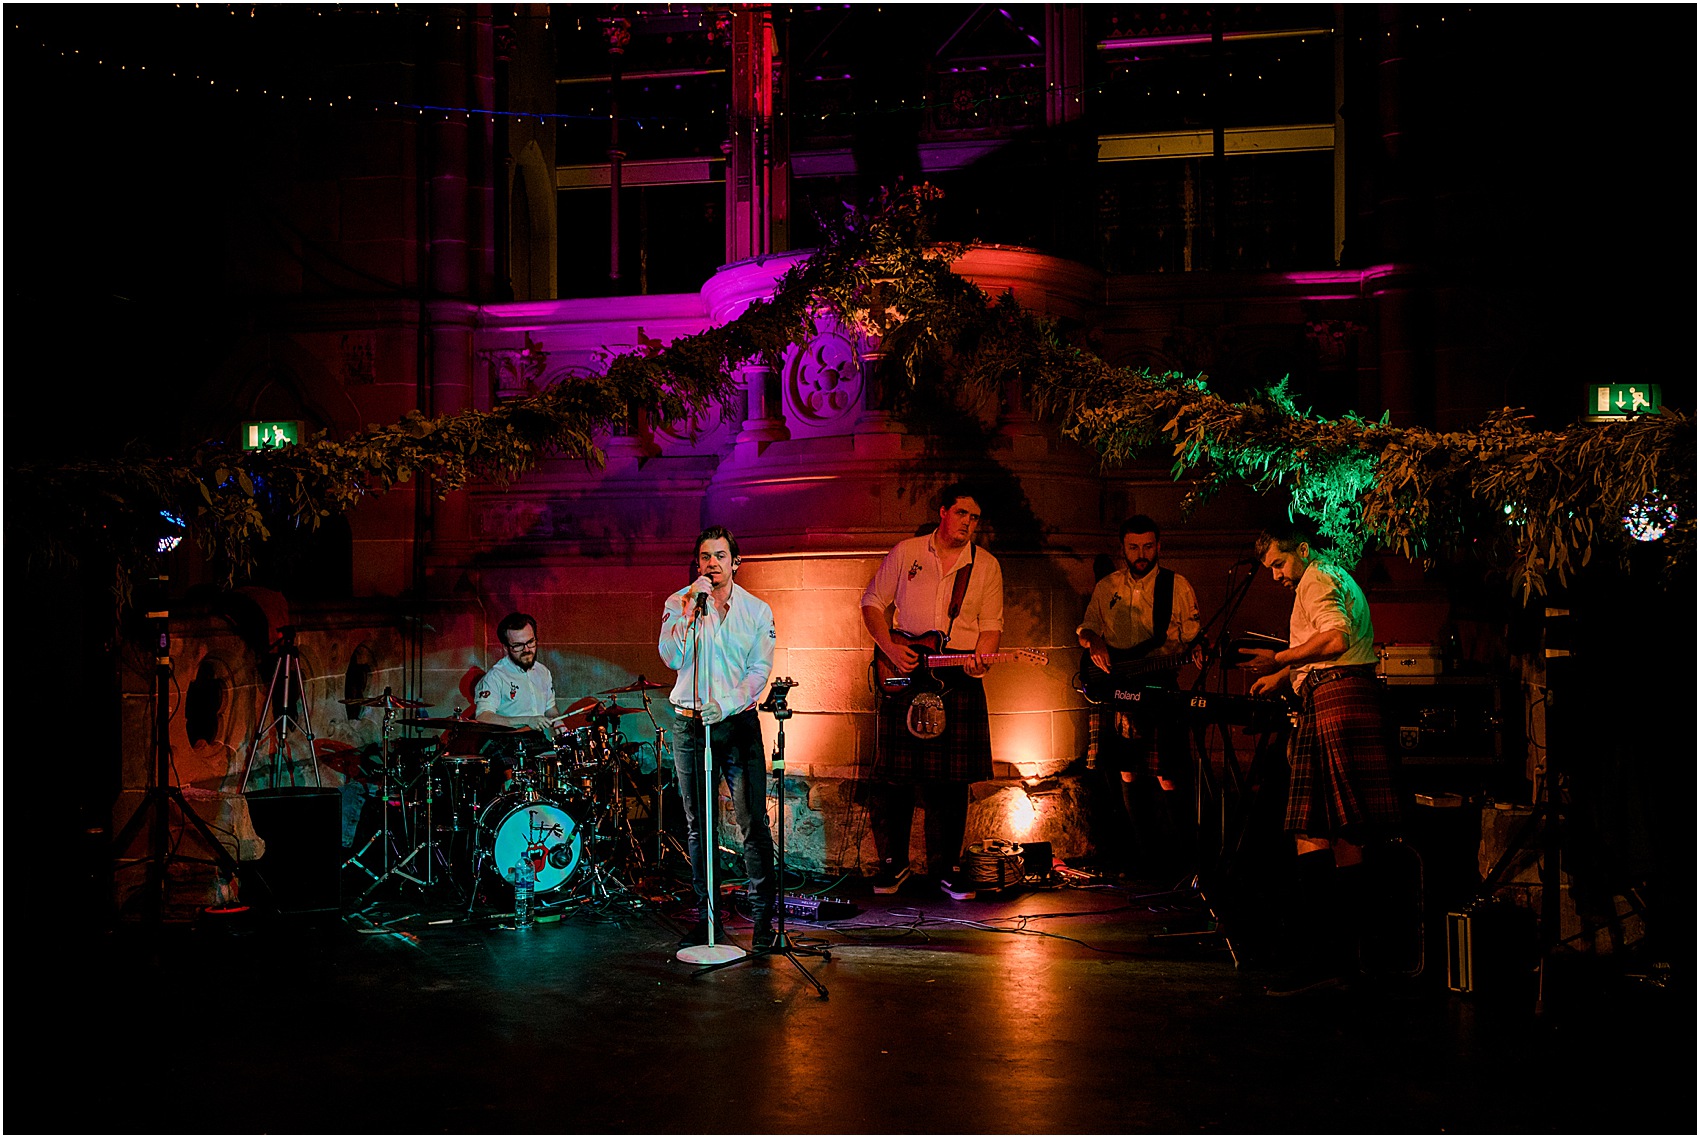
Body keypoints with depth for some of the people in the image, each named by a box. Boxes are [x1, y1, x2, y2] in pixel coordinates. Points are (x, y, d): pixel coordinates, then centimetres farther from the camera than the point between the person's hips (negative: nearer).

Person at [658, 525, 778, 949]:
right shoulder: (678, 604, 4)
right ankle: (707, 918, 17)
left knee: (753, 823, -7)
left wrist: (725, 705, -15)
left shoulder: (757, 611, 4)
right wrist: (690, 608, -16)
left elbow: (760, 670, -2)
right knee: (698, 826, 8)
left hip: (739, 723, -1)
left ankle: (763, 918, 3)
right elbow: (672, 658, -10)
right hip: (690, 724, 1)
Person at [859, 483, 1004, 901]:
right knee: (894, 774, 1)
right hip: (902, 676, -1)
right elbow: (872, 602, 7)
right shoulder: (905, 552, 4)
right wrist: (890, 648, -7)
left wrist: (980, 659, -13)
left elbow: (992, 625, 7)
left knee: (951, 779, 3)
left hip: (959, 680, 1)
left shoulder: (987, 566, 7)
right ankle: (893, 862, 17)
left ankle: (945, 865, 16)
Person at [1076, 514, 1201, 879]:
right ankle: (1140, 852, 20)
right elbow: (1085, 628, 17)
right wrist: (1094, 644, -5)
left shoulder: (1177, 586, 5)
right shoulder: (1106, 587, 13)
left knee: (1167, 777, -8)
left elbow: (1192, 634, 3)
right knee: (1127, 773, 8)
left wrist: (1194, 650, -19)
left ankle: (1171, 856, 5)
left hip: (1160, 688, -3)